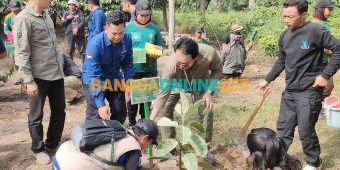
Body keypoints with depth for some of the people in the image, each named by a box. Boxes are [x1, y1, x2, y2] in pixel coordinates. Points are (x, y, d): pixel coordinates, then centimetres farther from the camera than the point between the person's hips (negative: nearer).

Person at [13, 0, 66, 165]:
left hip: (56, 73, 8)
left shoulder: (46, 15, 8)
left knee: (59, 111, 17)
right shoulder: (23, 19, -15)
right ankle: (38, 149, 28)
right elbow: (21, 54, -16)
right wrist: (29, 80, -17)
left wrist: (62, 61, 20)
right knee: (36, 116, 9)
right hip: (39, 77, -7)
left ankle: (52, 144, 35)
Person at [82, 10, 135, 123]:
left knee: (120, 112, 10)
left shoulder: (127, 40, -17)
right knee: (95, 117, -8)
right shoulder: (95, 44, -31)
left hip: (114, 79, 5)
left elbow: (128, 63, 0)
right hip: (94, 81, -4)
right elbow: (94, 77, -32)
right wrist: (100, 104, -36)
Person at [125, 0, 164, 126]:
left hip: (150, 69, 2)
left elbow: (160, 47, 8)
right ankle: (131, 122, 25)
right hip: (133, 69, -1)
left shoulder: (154, 28, 2)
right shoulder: (129, 28, -3)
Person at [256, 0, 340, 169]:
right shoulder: (285, 36, 6)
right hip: (289, 91, 7)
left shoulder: (315, 32, -15)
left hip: (309, 92, -6)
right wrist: (267, 80, 15)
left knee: (306, 131, 2)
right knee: (283, 127, 13)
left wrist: (326, 75, -17)